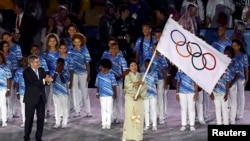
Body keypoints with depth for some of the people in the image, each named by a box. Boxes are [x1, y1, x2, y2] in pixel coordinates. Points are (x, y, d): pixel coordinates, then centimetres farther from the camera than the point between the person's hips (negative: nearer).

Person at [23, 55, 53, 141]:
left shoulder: (42, 70, 8)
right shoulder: (26, 72, -10)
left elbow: (46, 81, 5)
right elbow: (32, 82, -23)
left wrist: (48, 79, -18)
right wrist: (44, 80, -28)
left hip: (41, 98, 5)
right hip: (31, 98, -5)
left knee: (41, 118, 6)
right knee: (29, 118, 3)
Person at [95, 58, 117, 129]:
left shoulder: (111, 75, -7)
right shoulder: (99, 75, -2)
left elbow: (114, 85, -2)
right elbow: (97, 85, 6)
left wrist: (114, 93, -3)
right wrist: (97, 93, 5)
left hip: (110, 95, -2)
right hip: (102, 95, 2)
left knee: (109, 109, 4)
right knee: (103, 109, 7)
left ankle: (108, 123, 12)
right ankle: (104, 123, 13)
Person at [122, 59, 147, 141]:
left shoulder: (140, 76, 9)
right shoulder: (127, 76, 3)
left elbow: (144, 88, 2)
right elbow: (128, 85, -16)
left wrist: (139, 95, -12)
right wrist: (138, 83, -16)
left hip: (139, 99, 2)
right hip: (130, 98, -2)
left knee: (139, 117, -1)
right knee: (129, 117, -7)